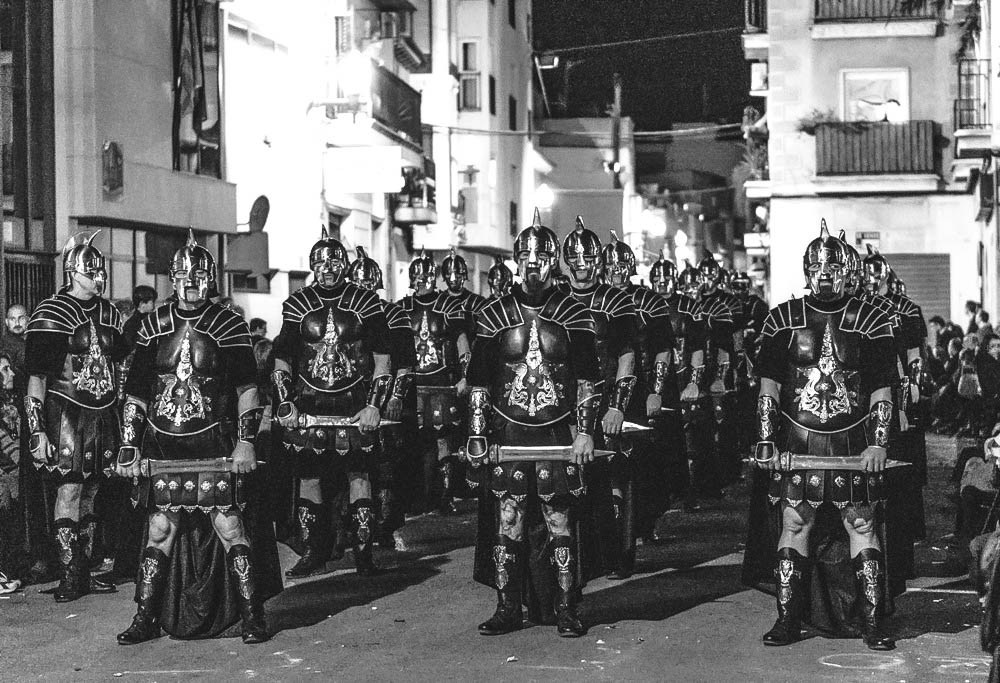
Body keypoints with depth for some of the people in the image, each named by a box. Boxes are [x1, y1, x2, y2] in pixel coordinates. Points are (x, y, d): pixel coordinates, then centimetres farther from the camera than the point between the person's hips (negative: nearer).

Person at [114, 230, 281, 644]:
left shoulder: (229, 326, 0)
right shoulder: (153, 326, 9)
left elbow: (247, 388, -2)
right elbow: (135, 391, 13)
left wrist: (246, 441, -11)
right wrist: (128, 446, 7)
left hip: (215, 448, -3)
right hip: (162, 450, 3)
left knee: (229, 525, -6)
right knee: (160, 529, 4)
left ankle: (252, 617, 1)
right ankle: (146, 619, 12)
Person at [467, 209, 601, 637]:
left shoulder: (573, 314, 3)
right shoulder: (494, 315, 6)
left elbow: (588, 378, 2)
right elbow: (479, 381, 8)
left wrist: (585, 432, -7)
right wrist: (477, 436, 2)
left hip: (558, 436, -1)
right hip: (508, 435, 1)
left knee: (560, 525, 0)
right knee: (506, 525, 0)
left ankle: (566, 612, 7)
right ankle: (507, 610, 9)